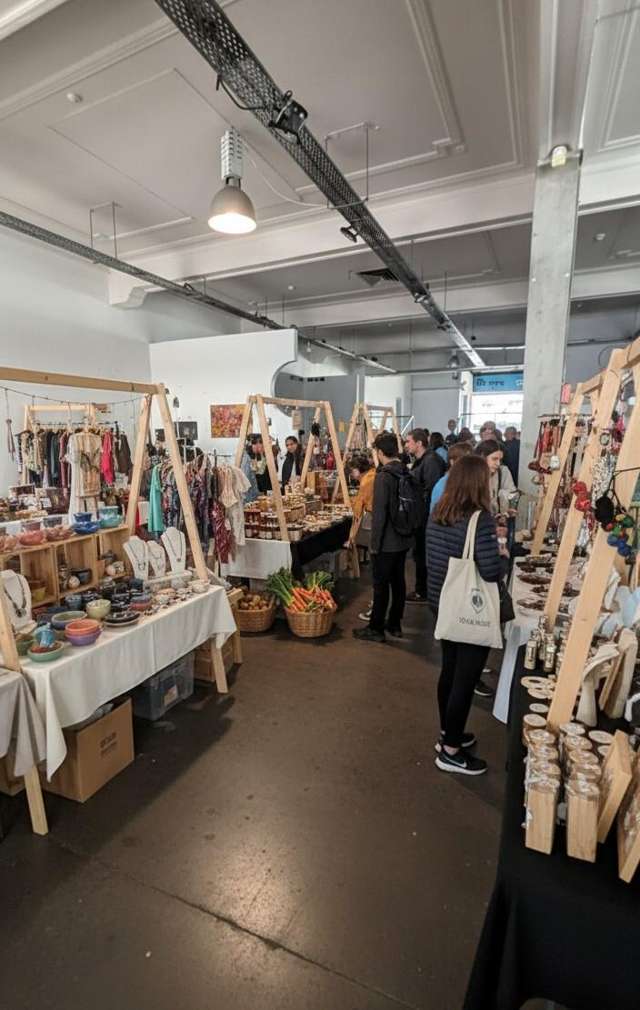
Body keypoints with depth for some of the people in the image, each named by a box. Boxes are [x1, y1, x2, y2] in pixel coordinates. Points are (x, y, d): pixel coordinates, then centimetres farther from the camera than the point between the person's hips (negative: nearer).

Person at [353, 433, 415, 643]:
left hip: (387, 542, -7)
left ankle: (376, 629, 13)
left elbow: (379, 514, -20)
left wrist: (375, 543, -13)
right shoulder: (407, 474, 5)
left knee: (381, 585, 2)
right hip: (404, 539, 8)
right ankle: (395, 624, 27)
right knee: (398, 581, 15)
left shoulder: (383, 476, -18)